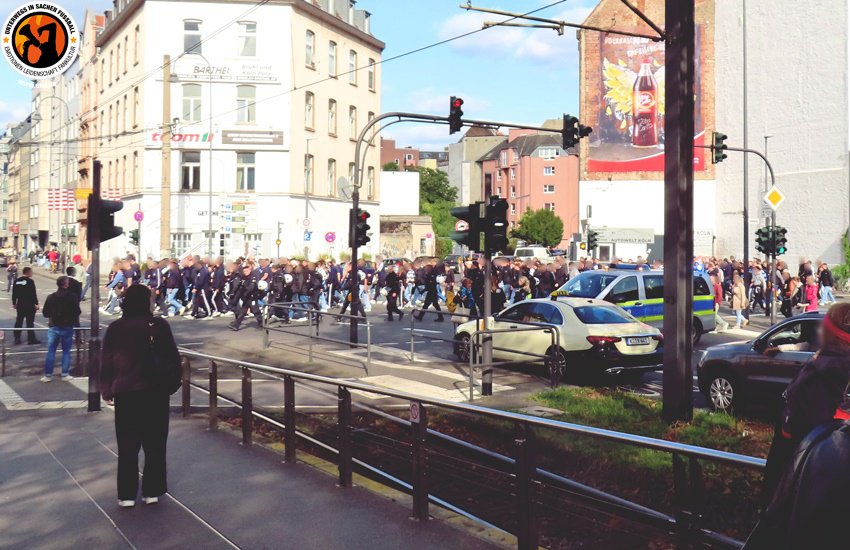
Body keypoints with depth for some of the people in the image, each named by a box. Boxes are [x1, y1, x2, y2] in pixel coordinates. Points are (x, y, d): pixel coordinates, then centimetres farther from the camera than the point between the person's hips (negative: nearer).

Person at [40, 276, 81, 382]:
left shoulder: (51, 297, -4)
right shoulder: (73, 297, -12)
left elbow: (45, 313, 1)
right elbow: (77, 312, -10)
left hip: (54, 327, 2)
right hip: (68, 327, -2)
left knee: (51, 351, 8)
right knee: (66, 351, 9)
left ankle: (48, 374, 9)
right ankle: (65, 374, 10)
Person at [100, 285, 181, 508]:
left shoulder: (115, 328, -3)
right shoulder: (159, 325, -5)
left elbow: (106, 361, 2)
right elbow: (173, 357, -2)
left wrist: (107, 389, 11)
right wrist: (172, 383, 7)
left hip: (125, 393, 0)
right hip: (155, 392, 0)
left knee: (127, 445, 8)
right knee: (155, 443, 10)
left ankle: (127, 494, 11)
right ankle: (152, 491, 14)